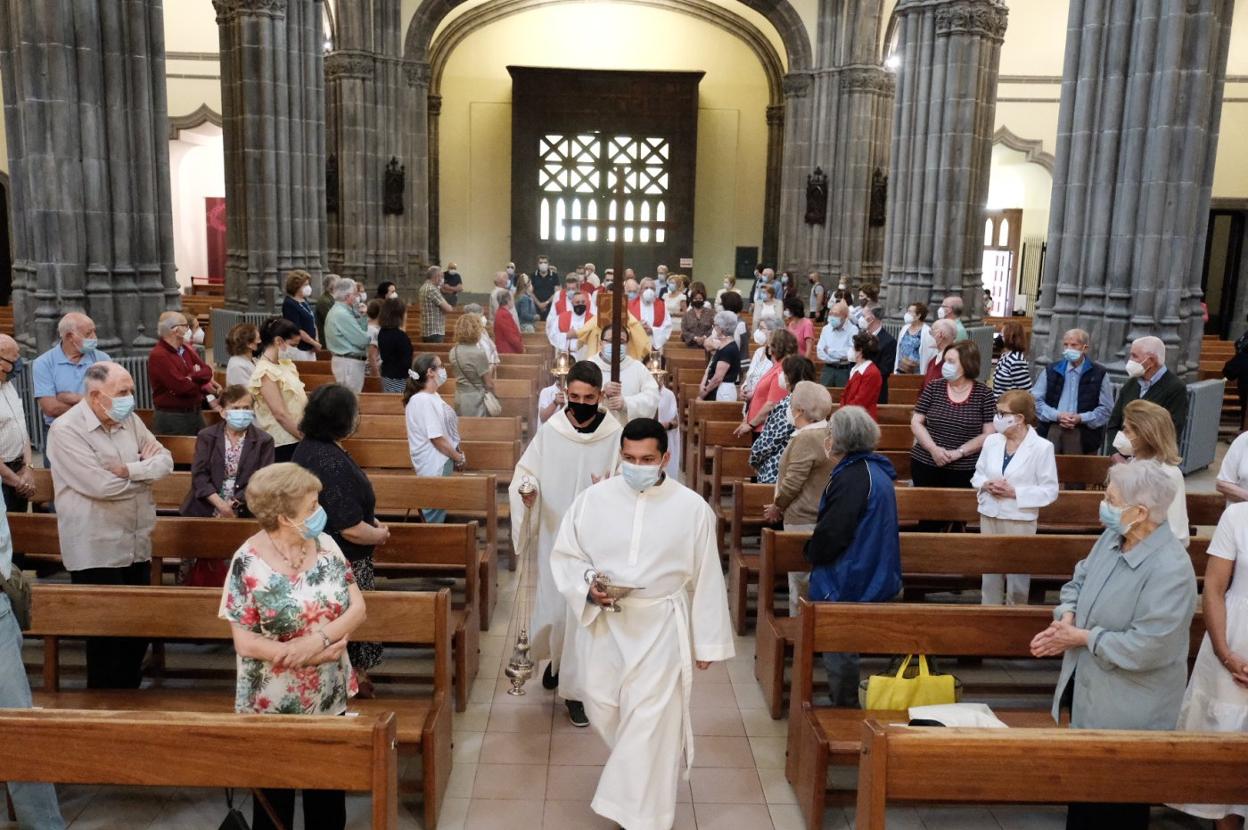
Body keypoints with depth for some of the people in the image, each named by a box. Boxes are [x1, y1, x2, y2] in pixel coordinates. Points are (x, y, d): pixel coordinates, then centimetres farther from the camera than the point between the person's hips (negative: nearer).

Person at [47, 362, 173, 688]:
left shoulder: (130, 419, 8)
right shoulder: (66, 430, -13)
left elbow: (165, 461, 5)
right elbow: (101, 485, -23)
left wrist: (129, 470, -14)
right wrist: (146, 468, -7)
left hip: (137, 546, 7)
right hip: (97, 552, -7)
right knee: (107, 637, 3)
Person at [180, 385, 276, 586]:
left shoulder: (264, 441, 3)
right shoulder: (206, 436, 6)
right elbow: (199, 475, -4)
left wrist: (235, 504, -15)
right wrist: (220, 504, -16)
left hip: (245, 513, -1)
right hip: (206, 511, 1)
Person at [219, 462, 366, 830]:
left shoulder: (325, 545, -5)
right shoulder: (249, 562, -17)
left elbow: (357, 608, -4)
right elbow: (244, 643, -18)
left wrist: (318, 640, -22)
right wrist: (314, 655, -20)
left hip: (330, 698, 4)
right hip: (273, 705, -4)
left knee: (329, 788, 17)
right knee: (275, 794, 14)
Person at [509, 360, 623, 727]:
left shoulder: (614, 435, -8)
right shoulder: (549, 432, -4)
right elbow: (525, 471, 2)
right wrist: (527, 490, -20)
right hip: (554, 537, 1)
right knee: (553, 608, 9)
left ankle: (576, 689, 18)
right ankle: (556, 657, 42)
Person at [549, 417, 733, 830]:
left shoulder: (693, 508, -8)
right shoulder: (593, 499, -5)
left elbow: (706, 580, -2)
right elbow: (564, 556, 3)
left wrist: (707, 641, 1)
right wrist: (587, 588, -17)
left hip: (661, 627, -2)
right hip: (602, 624, 3)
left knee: (649, 720, -1)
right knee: (603, 709, 15)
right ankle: (638, 762, 49)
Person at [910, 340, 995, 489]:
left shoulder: (984, 394, -1)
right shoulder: (933, 388, 4)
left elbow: (988, 434, -4)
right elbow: (916, 422, 3)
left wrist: (959, 452, -14)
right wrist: (933, 448, -12)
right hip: (925, 465, 2)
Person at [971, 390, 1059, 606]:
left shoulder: (1042, 447, -11)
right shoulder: (991, 441, 2)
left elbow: (1050, 491, -10)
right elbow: (977, 475, 12)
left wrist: (1015, 492, -19)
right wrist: (986, 484, -10)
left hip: (1020, 521, -4)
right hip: (989, 517, 4)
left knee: (1017, 577, 7)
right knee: (989, 575, 13)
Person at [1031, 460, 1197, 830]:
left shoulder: (1171, 570, -28)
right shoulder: (1112, 538, -2)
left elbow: (1147, 647, -30)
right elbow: (1079, 581, 10)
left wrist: (1082, 638, -20)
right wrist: (1066, 619, -10)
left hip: (1129, 712, -8)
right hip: (1088, 691, 8)